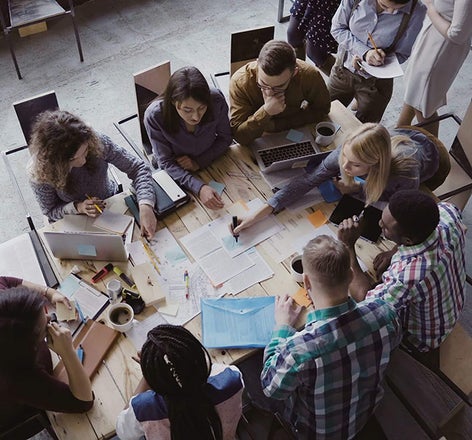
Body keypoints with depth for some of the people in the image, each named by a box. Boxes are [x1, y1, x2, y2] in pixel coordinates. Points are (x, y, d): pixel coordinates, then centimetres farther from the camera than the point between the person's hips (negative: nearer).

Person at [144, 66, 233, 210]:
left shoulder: (216, 100, -26)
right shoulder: (154, 116, -31)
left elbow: (225, 138, -8)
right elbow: (166, 162, -23)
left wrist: (199, 162, -20)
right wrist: (199, 187, -37)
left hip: (210, 163, 1)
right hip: (174, 172, -1)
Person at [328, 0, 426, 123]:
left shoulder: (417, 12, -21)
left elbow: (402, 54, -10)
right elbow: (337, 28, -9)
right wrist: (364, 52, -22)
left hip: (376, 81, -1)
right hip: (342, 71, 2)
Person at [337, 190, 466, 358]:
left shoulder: (407, 276, -48)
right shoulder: (447, 212, -30)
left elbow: (362, 299, -30)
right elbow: (422, 220, -3)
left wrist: (347, 246, -30)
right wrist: (394, 252, -11)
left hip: (423, 340, -5)